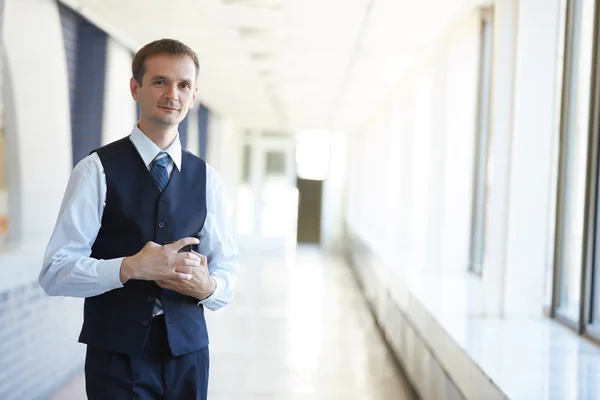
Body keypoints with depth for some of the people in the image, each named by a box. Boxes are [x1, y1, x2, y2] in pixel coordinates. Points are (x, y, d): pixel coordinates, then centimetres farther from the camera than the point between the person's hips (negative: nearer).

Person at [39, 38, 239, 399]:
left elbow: (227, 266, 9)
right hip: (117, 355, -3)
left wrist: (208, 286, -13)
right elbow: (55, 273, -10)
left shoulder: (206, 178, 5)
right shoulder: (97, 170, -7)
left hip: (188, 352, 4)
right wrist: (129, 268, -23)